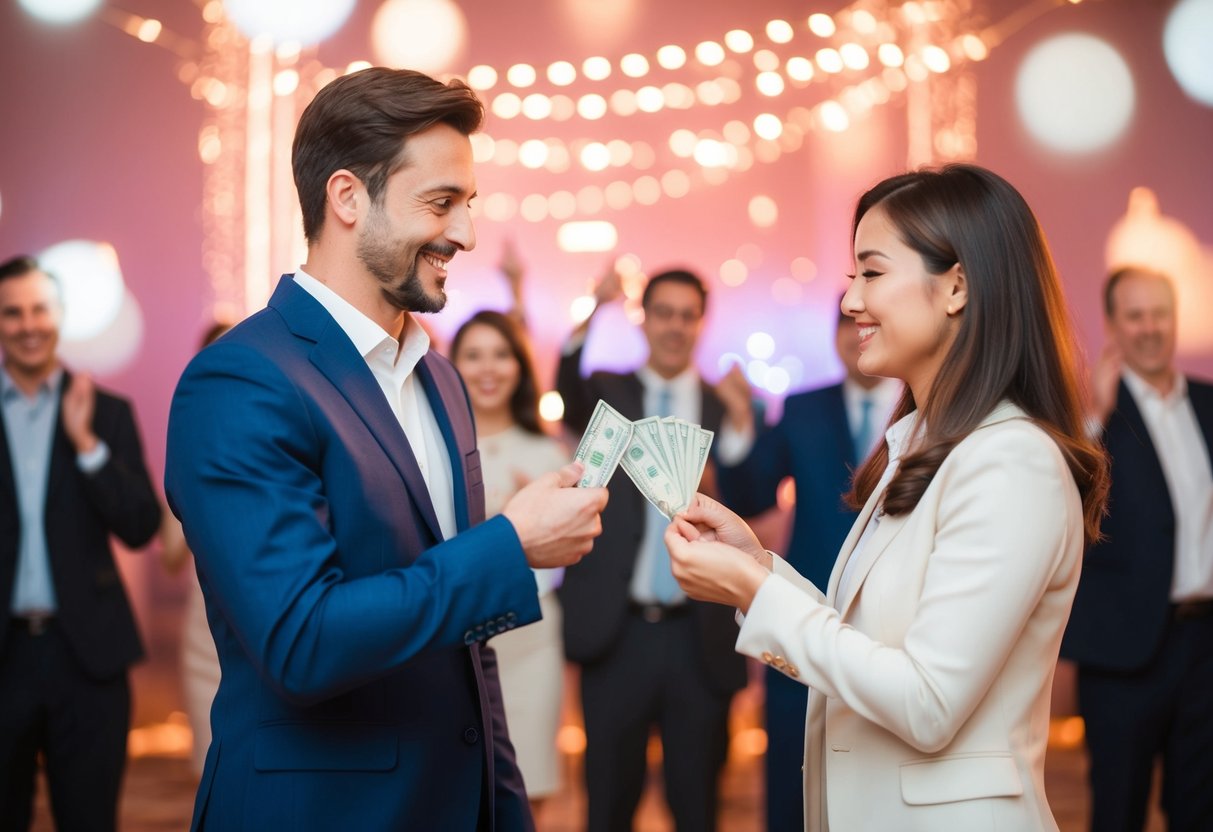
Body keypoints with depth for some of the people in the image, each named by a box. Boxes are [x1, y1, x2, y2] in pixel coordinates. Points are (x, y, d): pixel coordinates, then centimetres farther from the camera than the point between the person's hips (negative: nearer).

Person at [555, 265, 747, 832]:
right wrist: (590, 315, -37)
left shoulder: (726, 407, 8)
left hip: (698, 638, 1)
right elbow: (570, 397, -18)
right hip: (617, 634, -1)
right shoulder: (608, 393, 6)